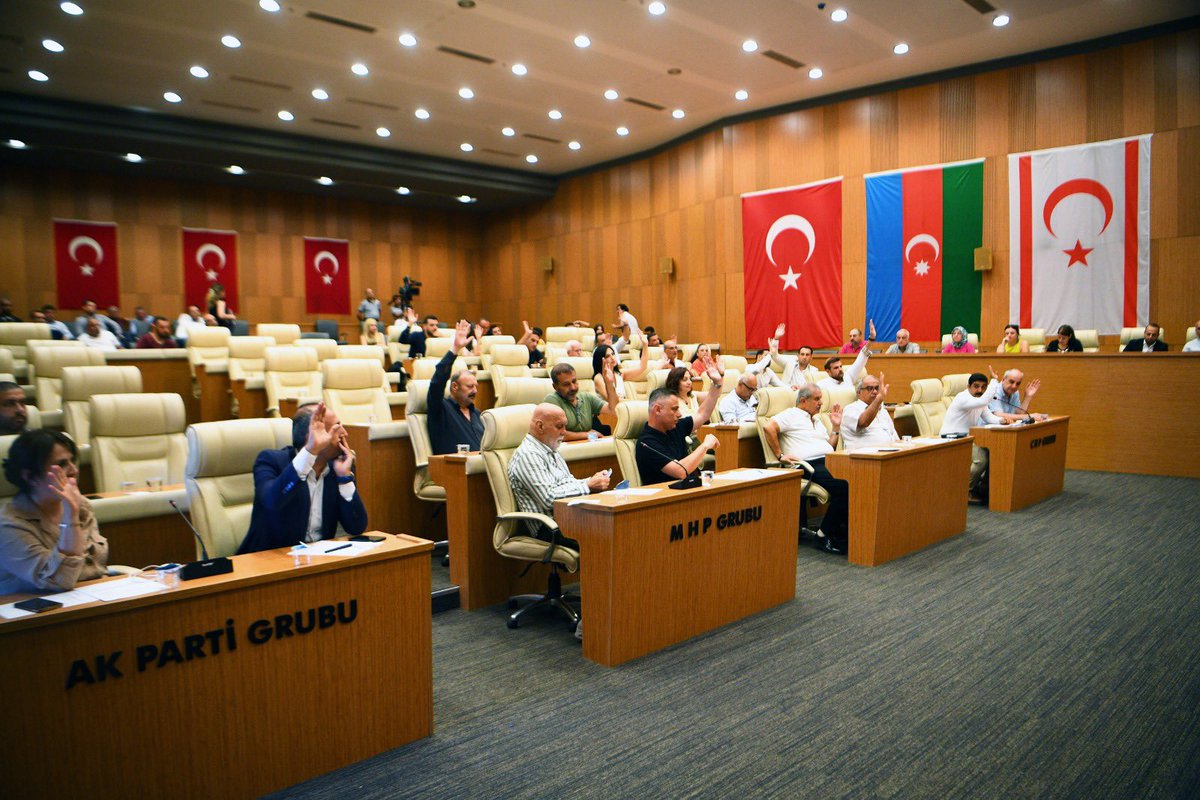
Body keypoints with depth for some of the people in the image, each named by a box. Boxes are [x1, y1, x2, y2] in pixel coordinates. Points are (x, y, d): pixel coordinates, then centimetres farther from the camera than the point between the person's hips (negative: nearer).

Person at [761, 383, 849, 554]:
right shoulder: (792, 415, 5)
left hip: (829, 462, 8)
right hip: (810, 466, -8)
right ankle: (825, 535, -17)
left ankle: (844, 530, -10)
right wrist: (780, 455, -10)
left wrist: (836, 427, 18)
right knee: (843, 487, -30)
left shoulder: (817, 420, 31)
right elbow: (768, 427, -12)